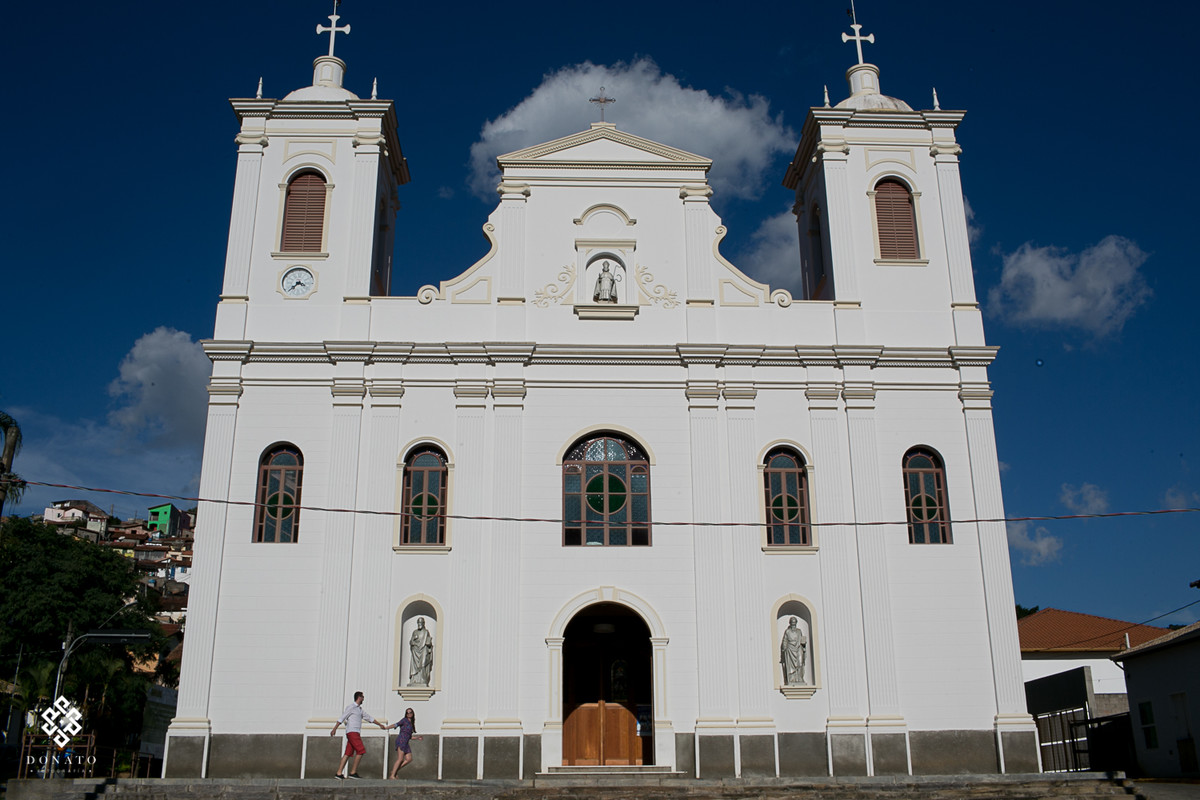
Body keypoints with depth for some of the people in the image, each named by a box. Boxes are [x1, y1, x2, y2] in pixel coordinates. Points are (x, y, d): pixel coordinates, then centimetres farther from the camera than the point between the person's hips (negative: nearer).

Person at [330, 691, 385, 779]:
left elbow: (369, 717, 31)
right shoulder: (351, 707, -4)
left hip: (356, 733, 9)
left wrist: (380, 724, 36)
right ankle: (353, 772, -11)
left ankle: (338, 773, 0)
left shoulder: (359, 709, 22)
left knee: (348, 753, 3)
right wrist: (334, 729, -15)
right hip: (352, 732, -9)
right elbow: (342, 718, -9)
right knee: (360, 751, -13)